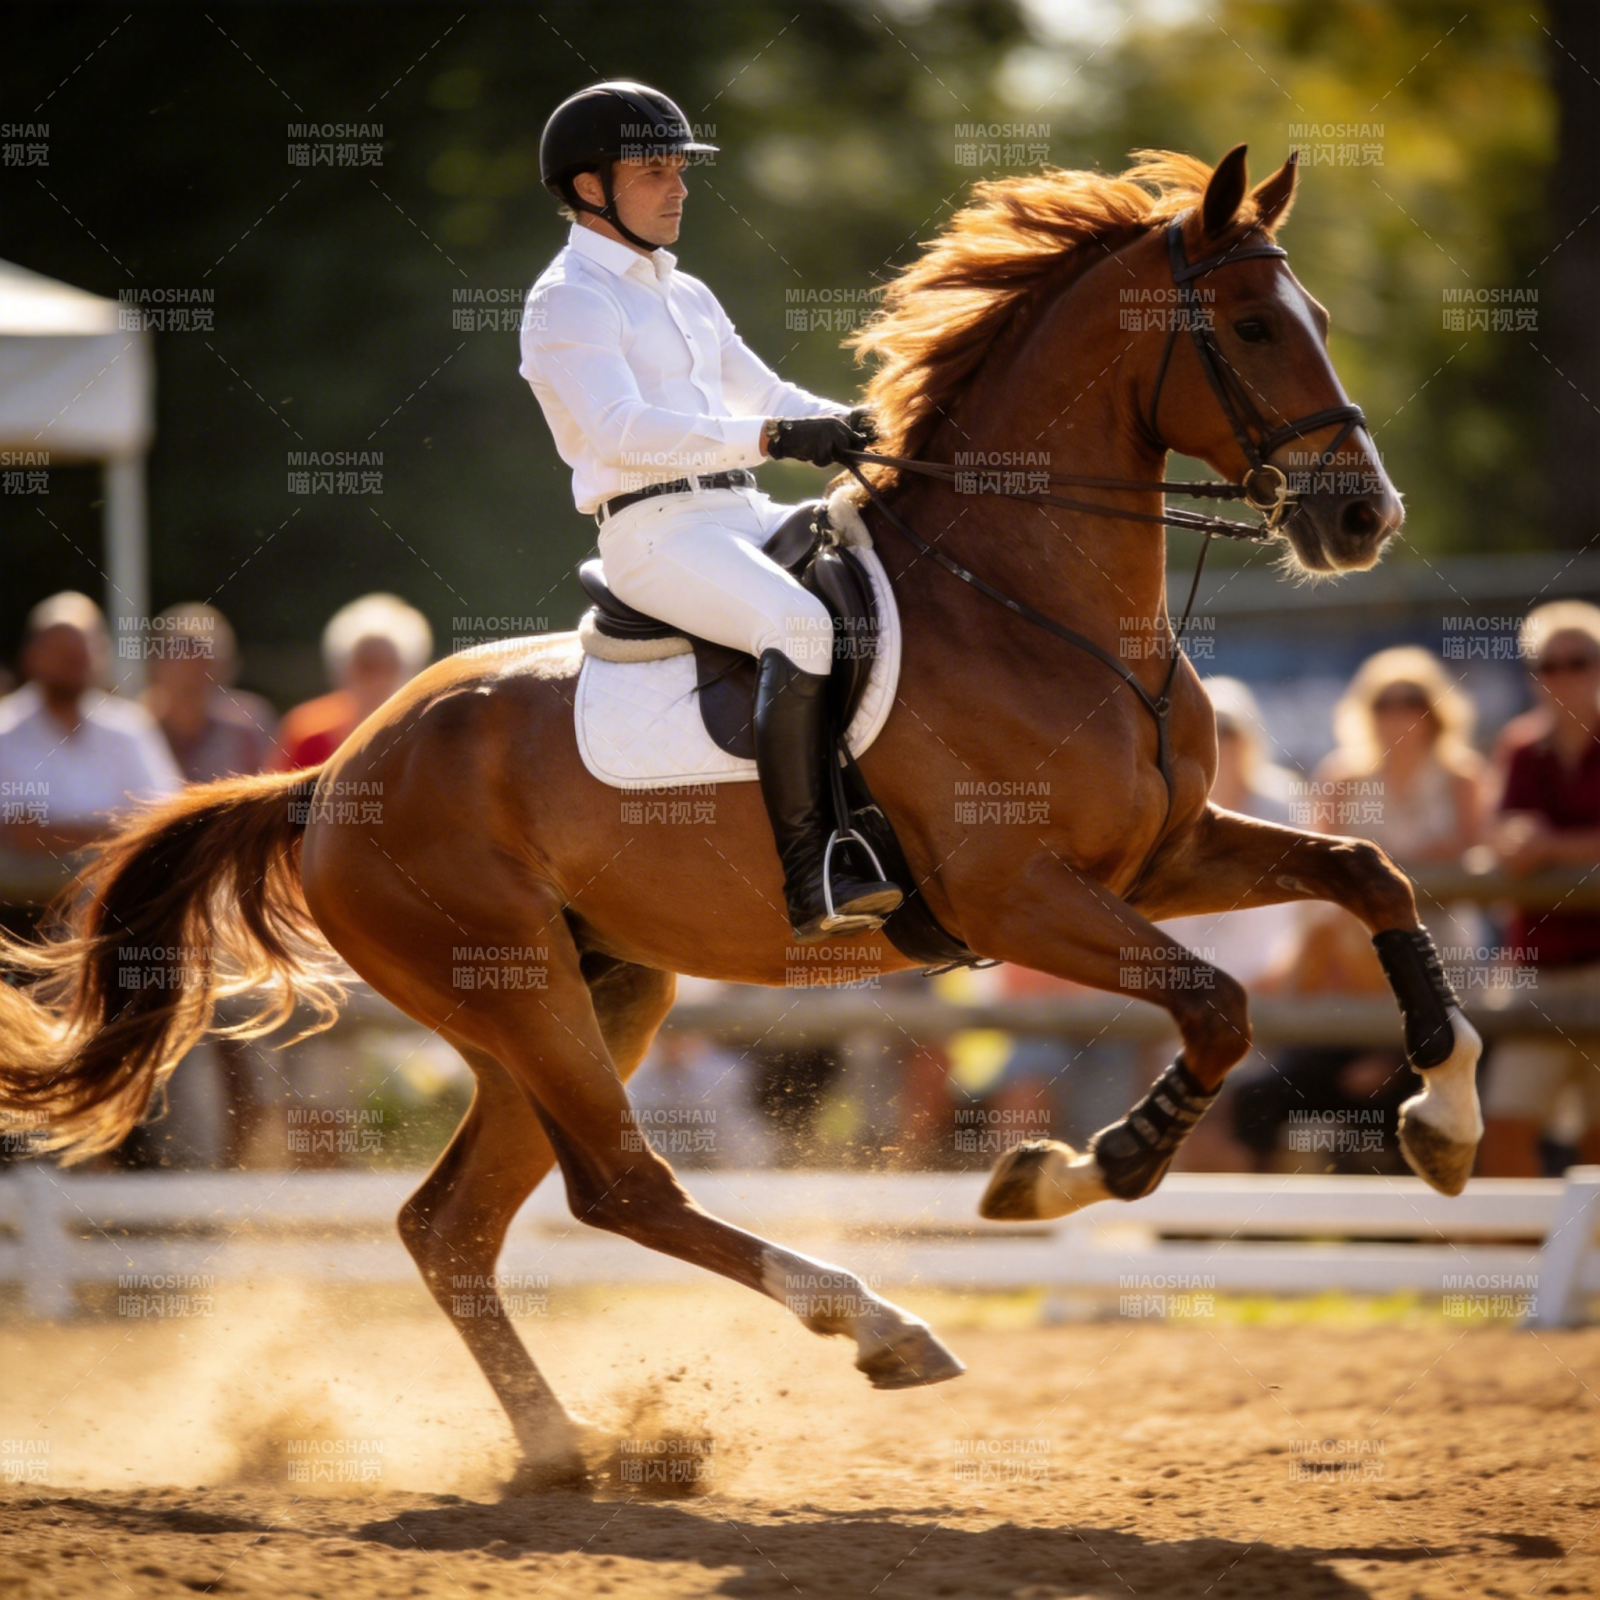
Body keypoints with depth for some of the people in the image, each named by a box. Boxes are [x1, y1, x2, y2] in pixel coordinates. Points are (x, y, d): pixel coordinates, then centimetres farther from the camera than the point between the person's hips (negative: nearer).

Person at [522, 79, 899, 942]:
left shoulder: (688, 297, 22)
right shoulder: (566, 303, -5)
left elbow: (766, 395, 27)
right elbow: (621, 432, -19)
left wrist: (844, 425, 5)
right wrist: (771, 440, -27)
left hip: (743, 516, 9)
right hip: (654, 533, -9)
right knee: (800, 624, -32)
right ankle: (811, 884, -37)